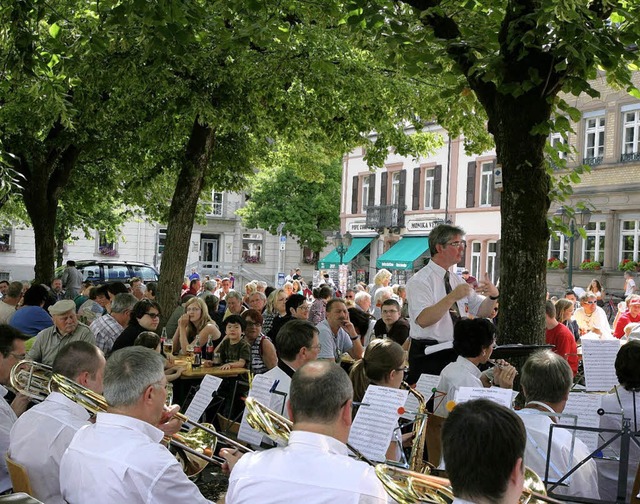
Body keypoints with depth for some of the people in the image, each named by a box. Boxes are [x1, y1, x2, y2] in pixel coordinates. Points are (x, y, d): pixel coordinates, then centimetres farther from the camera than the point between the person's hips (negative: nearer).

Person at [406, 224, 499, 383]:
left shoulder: (457, 280, 12)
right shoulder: (419, 281, -12)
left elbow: (482, 311, 13)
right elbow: (423, 320, -26)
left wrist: (493, 296, -7)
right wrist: (452, 297, -33)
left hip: (457, 354, 7)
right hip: (429, 357, -7)